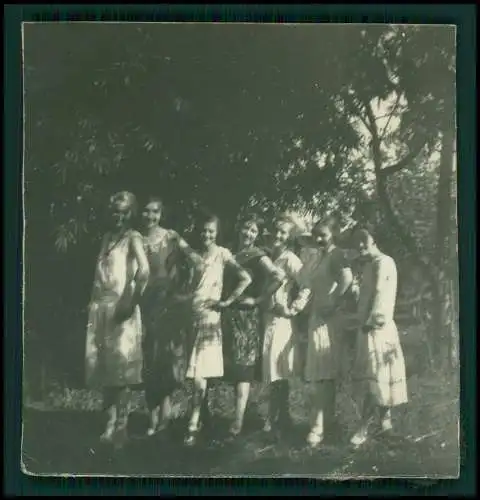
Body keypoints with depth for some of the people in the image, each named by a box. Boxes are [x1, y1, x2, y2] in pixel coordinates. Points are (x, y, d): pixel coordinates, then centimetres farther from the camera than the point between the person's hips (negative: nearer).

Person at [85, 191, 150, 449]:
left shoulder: (133, 237, -3)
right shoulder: (107, 237, 18)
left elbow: (144, 270, -17)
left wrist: (133, 301, -20)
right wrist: (93, 303, 12)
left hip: (121, 306, -7)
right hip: (101, 306, 7)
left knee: (121, 365, -8)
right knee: (103, 364, 5)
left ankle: (121, 428, -5)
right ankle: (111, 423, 11)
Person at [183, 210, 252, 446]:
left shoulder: (222, 253, -1)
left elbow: (246, 278, -10)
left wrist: (228, 301, -9)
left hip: (209, 315, -4)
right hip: (189, 315, 4)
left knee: (199, 371, -9)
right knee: (193, 370, 4)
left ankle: (193, 424, -6)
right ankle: (197, 418, 14)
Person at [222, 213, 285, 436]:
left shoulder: (257, 256, -6)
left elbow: (278, 276, -22)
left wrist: (258, 300, -16)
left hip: (247, 315, -6)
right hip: (229, 315, 6)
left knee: (243, 367, -8)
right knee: (234, 366, 9)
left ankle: (238, 421, -11)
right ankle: (238, 417, 17)